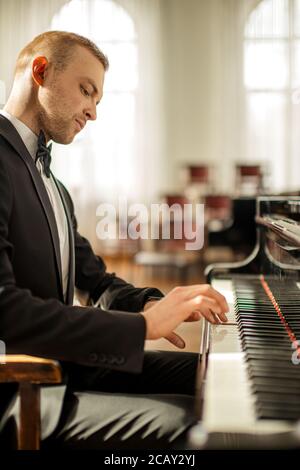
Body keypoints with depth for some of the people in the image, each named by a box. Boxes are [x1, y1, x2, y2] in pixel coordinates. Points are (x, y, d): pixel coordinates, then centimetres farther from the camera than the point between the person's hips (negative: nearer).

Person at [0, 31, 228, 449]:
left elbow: (98, 281, 17)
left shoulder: (52, 186, 18)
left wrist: (154, 304, -5)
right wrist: (143, 325, -25)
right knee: (192, 421, -23)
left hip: (63, 360, 10)